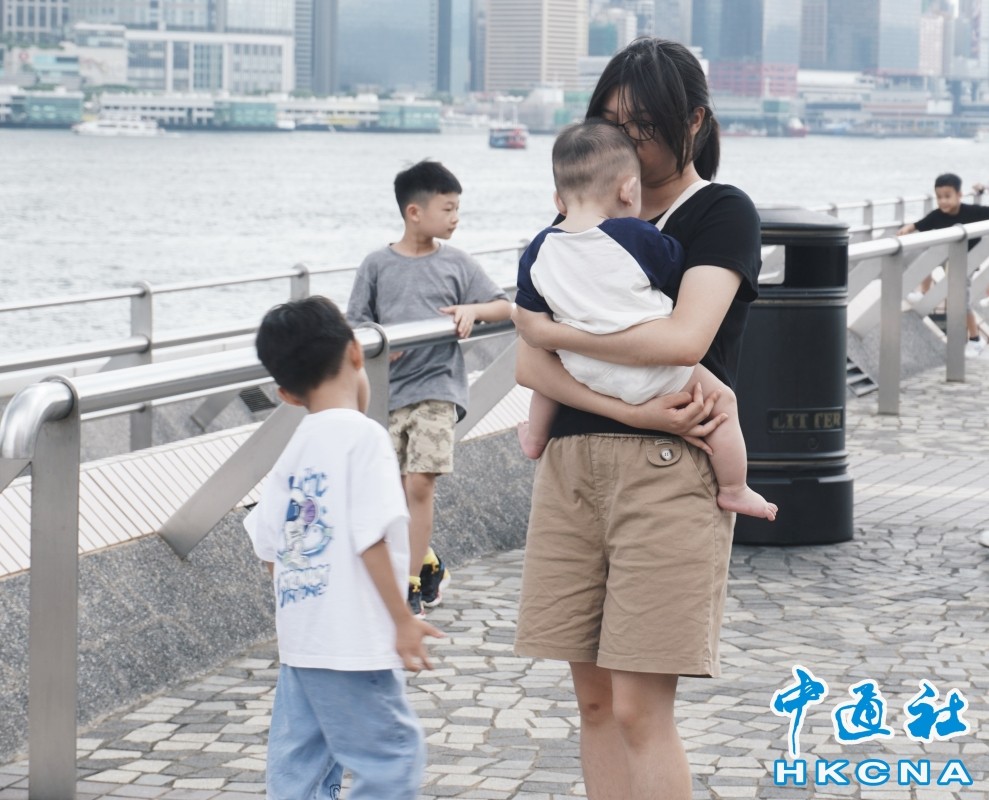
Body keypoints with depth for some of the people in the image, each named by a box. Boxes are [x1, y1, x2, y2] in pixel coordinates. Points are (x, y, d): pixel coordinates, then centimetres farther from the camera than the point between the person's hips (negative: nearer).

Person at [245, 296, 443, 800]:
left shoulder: (294, 448, 11)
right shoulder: (362, 436, -12)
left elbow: (268, 543, 12)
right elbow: (370, 536, -18)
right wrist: (403, 619, -12)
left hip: (298, 638, 8)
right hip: (351, 639, -8)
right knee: (393, 755, -2)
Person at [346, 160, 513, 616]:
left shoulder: (456, 264, 5)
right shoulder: (377, 266, 5)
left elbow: (504, 307, 8)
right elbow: (356, 327, 6)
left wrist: (472, 309, -11)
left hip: (437, 386, -1)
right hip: (389, 390, 2)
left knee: (419, 484, -12)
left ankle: (411, 587, -6)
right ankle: (427, 565, 25)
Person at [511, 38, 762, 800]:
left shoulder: (723, 213, 1)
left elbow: (684, 338, -17)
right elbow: (529, 365, 3)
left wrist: (549, 330, -6)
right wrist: (633, 409, -13)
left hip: (668, 470, -5)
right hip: (571, 463, 5)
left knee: (640, 708, -8)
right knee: (595, 699, 7)